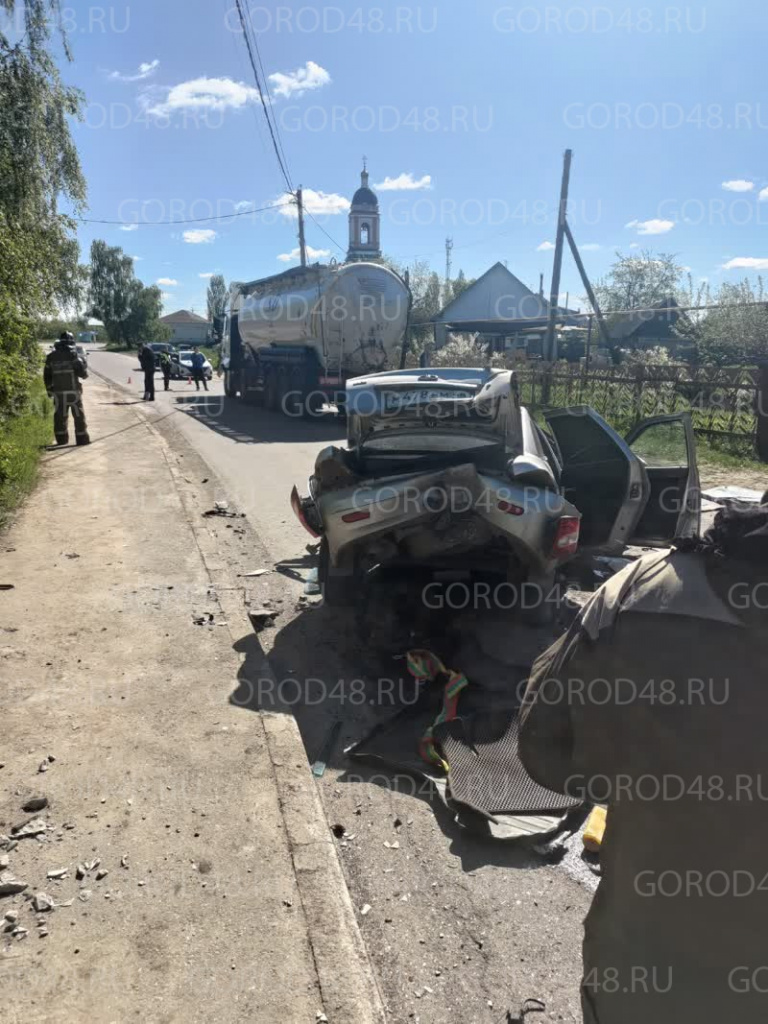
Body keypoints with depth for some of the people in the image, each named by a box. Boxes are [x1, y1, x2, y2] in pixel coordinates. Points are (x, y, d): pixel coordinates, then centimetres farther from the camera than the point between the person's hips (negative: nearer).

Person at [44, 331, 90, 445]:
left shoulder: (51, 357, 7)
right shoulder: (73, 355, -7)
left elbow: (47, 376, 10)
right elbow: (83, 373, -10)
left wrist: (49, 390, 19)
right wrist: (83, 363, 11)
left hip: (58, 392, 4)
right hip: (73, 391, -4)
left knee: (60, 416, 11)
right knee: (79, 416, 3)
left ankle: (62, 440, 13)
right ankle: (82, 439, 3)